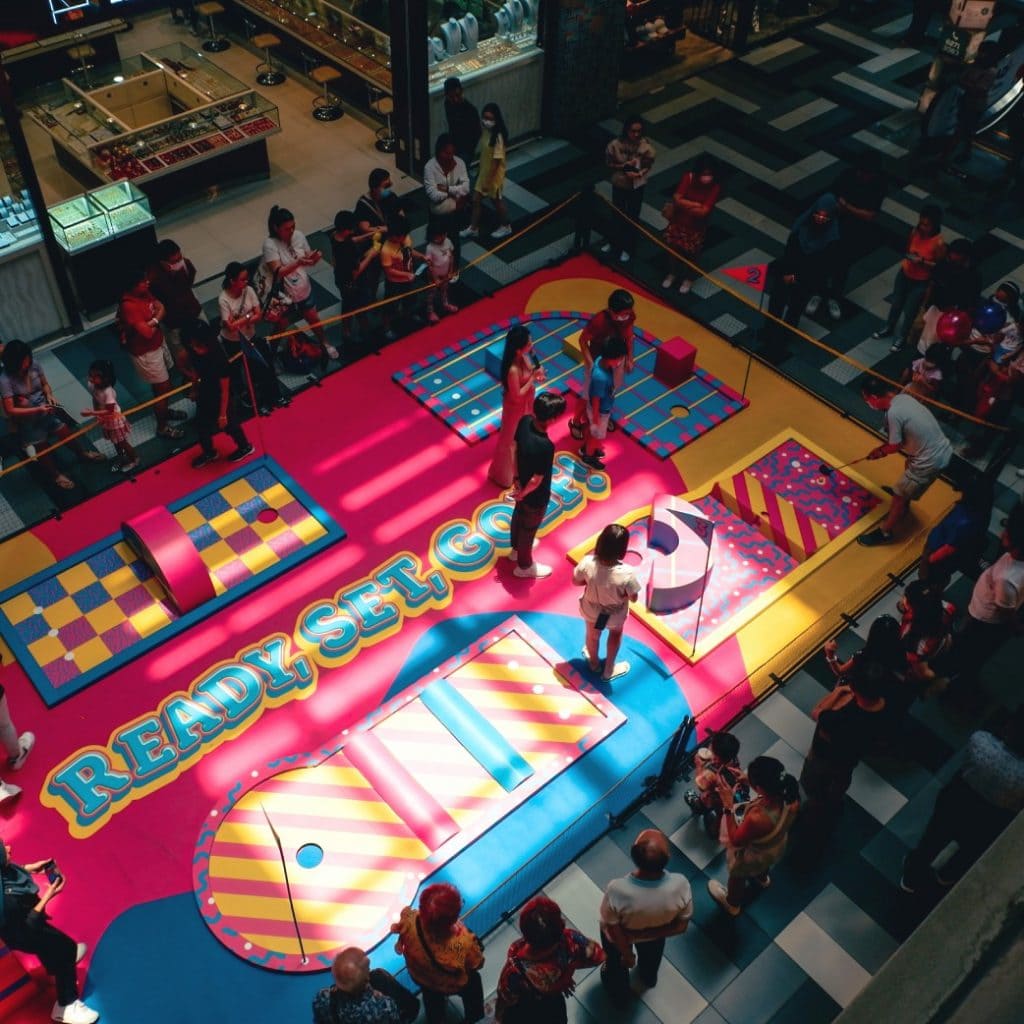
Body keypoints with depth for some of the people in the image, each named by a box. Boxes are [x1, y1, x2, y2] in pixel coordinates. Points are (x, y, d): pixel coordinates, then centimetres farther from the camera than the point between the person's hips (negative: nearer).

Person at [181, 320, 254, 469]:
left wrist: (223, 414, -18)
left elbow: (225, 391, -24)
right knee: (201, 425, 21)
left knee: (229, 425, 18)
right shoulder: (195, 354, -17)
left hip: (221, 400, -6)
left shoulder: (219, 360, -35)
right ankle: (209, 452, 48)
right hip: (205, 397, 6)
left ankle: (245, 447, 47)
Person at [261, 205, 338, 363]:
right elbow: (277, 272, -33)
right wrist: (298, 262, -47)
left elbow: (309, 261, 3)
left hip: (304, 289, 5)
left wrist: (315, 258, -23)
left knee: (314, 319, 22)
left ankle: (324, 344, 48)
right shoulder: (269, 244, -24)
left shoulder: (298, 235, -9)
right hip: (284, 295, -5)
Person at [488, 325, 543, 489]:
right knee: (511, 439, 14)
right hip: (516, 407, -8)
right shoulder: (513, 370, -37)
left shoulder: (523, 356, -13)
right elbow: (517, 395, -28)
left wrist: (536, 375, -15)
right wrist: (533, 377, -26)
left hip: (526, 403, 8)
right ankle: (504, 474, 37)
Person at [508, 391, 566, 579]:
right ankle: (524, 566, 45)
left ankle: (516, 547, 61)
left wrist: (517, 478, 2)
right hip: (535, 497, -7)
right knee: (528, 528, 19)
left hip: (521, 484, 7)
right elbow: (536, 481, -30)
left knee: (518, 515, 33)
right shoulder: (545, 446, -43)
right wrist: (522, 494, -11)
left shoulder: (525, 421, -21)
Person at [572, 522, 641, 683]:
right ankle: (609, 670, 52)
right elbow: (633, 598, -22)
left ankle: (594, 662, 63)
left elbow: (576, 581, -13)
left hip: (591, 610, 1)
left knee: (593, 635, 33)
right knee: (616, 633, 35)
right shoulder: (627, 573, -39)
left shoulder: (587, 562, -33)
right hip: (615, 614, -1)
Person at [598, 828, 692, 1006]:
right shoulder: (680, 885, -39)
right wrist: (645, 934, -15)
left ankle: (619, 997, 63)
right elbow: (681, 926, -21)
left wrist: (627, 954, -6)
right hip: (657, 932, 2)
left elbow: (613, 931, -25)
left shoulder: (616, 890, -44)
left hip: (619, 937, -2)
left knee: (616, 965, 34)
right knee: (651, 957, 39)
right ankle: (648, 980, 69)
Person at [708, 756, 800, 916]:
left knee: (737, 876, 32)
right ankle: (762, 878, 76)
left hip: (751, 858, -5)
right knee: (763, 866, 42)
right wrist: (749, 779, -12)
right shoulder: (791, 797, -33)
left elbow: (736, 840, -29)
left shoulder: (758, 818, -50)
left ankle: (732, 904, 64)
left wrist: (728, 806, -32)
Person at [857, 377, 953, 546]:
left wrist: (880, 451, 7)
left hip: (930, 462, -9)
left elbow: (895, 447, -14)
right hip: (943, 450, 9)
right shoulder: (904, 397, 2)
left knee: (899, 496, 8)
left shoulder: (893, 413, -25)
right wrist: (882, 448, 14)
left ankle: (884, 532, 27)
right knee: (909, 465, 37)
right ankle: (903, 506, 61)